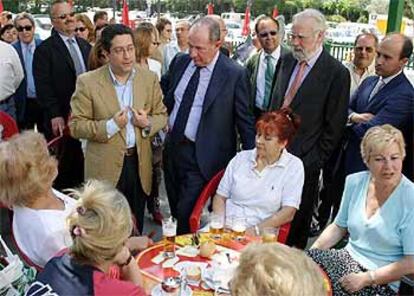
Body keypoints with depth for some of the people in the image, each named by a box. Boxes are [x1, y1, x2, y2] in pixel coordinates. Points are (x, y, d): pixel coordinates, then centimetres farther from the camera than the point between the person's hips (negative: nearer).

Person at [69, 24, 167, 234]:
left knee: (136, 228, 18)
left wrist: (148, 123, -13)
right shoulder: (88, 82, -8)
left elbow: (161, 115, 9)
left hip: (139, 164, 3)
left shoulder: (149, 78, 2)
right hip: (106, 167, -3)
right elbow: (76, 126, -6)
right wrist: (110, 126, -20)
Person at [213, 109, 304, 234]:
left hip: (259, 234, -3)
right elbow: (220, 197, 12)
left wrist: (255, 230, -14)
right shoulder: (240, 158, 11)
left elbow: (288, 212, -5)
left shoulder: (294, 166, 2)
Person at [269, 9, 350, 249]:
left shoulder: (337, 73, -11)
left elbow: (334, 126, -9)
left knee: (297, 221, 11)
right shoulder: (288, 60, 7)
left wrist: (315, 161, -9)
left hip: (304, 159, -5)